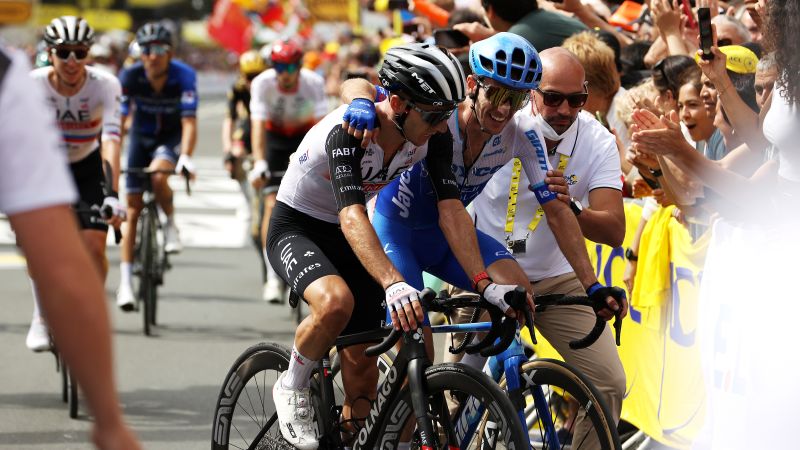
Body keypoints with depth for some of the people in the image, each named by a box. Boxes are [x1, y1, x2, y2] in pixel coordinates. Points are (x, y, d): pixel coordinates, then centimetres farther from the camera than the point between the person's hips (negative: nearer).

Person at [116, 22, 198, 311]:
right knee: (133, 209, -4)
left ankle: (171, 224, -5)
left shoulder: (184, 76, -26)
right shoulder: (130, 77, -23)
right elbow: (118, 119, -24)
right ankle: (125, 282, -1)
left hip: (171, 137, -2)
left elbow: (189, 122, -32)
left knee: (157, 175, -34)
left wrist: (186, 157, -48)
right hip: (141, 136, 2)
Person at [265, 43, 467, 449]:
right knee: (336, 301, -36)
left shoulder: (433, 138, -15)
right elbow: (352, 216, -44)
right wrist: (393, 283, -57)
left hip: (343, 238, 6)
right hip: (295, 228, -6)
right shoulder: (349, 130, -34)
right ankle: (292, 388, -10)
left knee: (361, 359, 2)